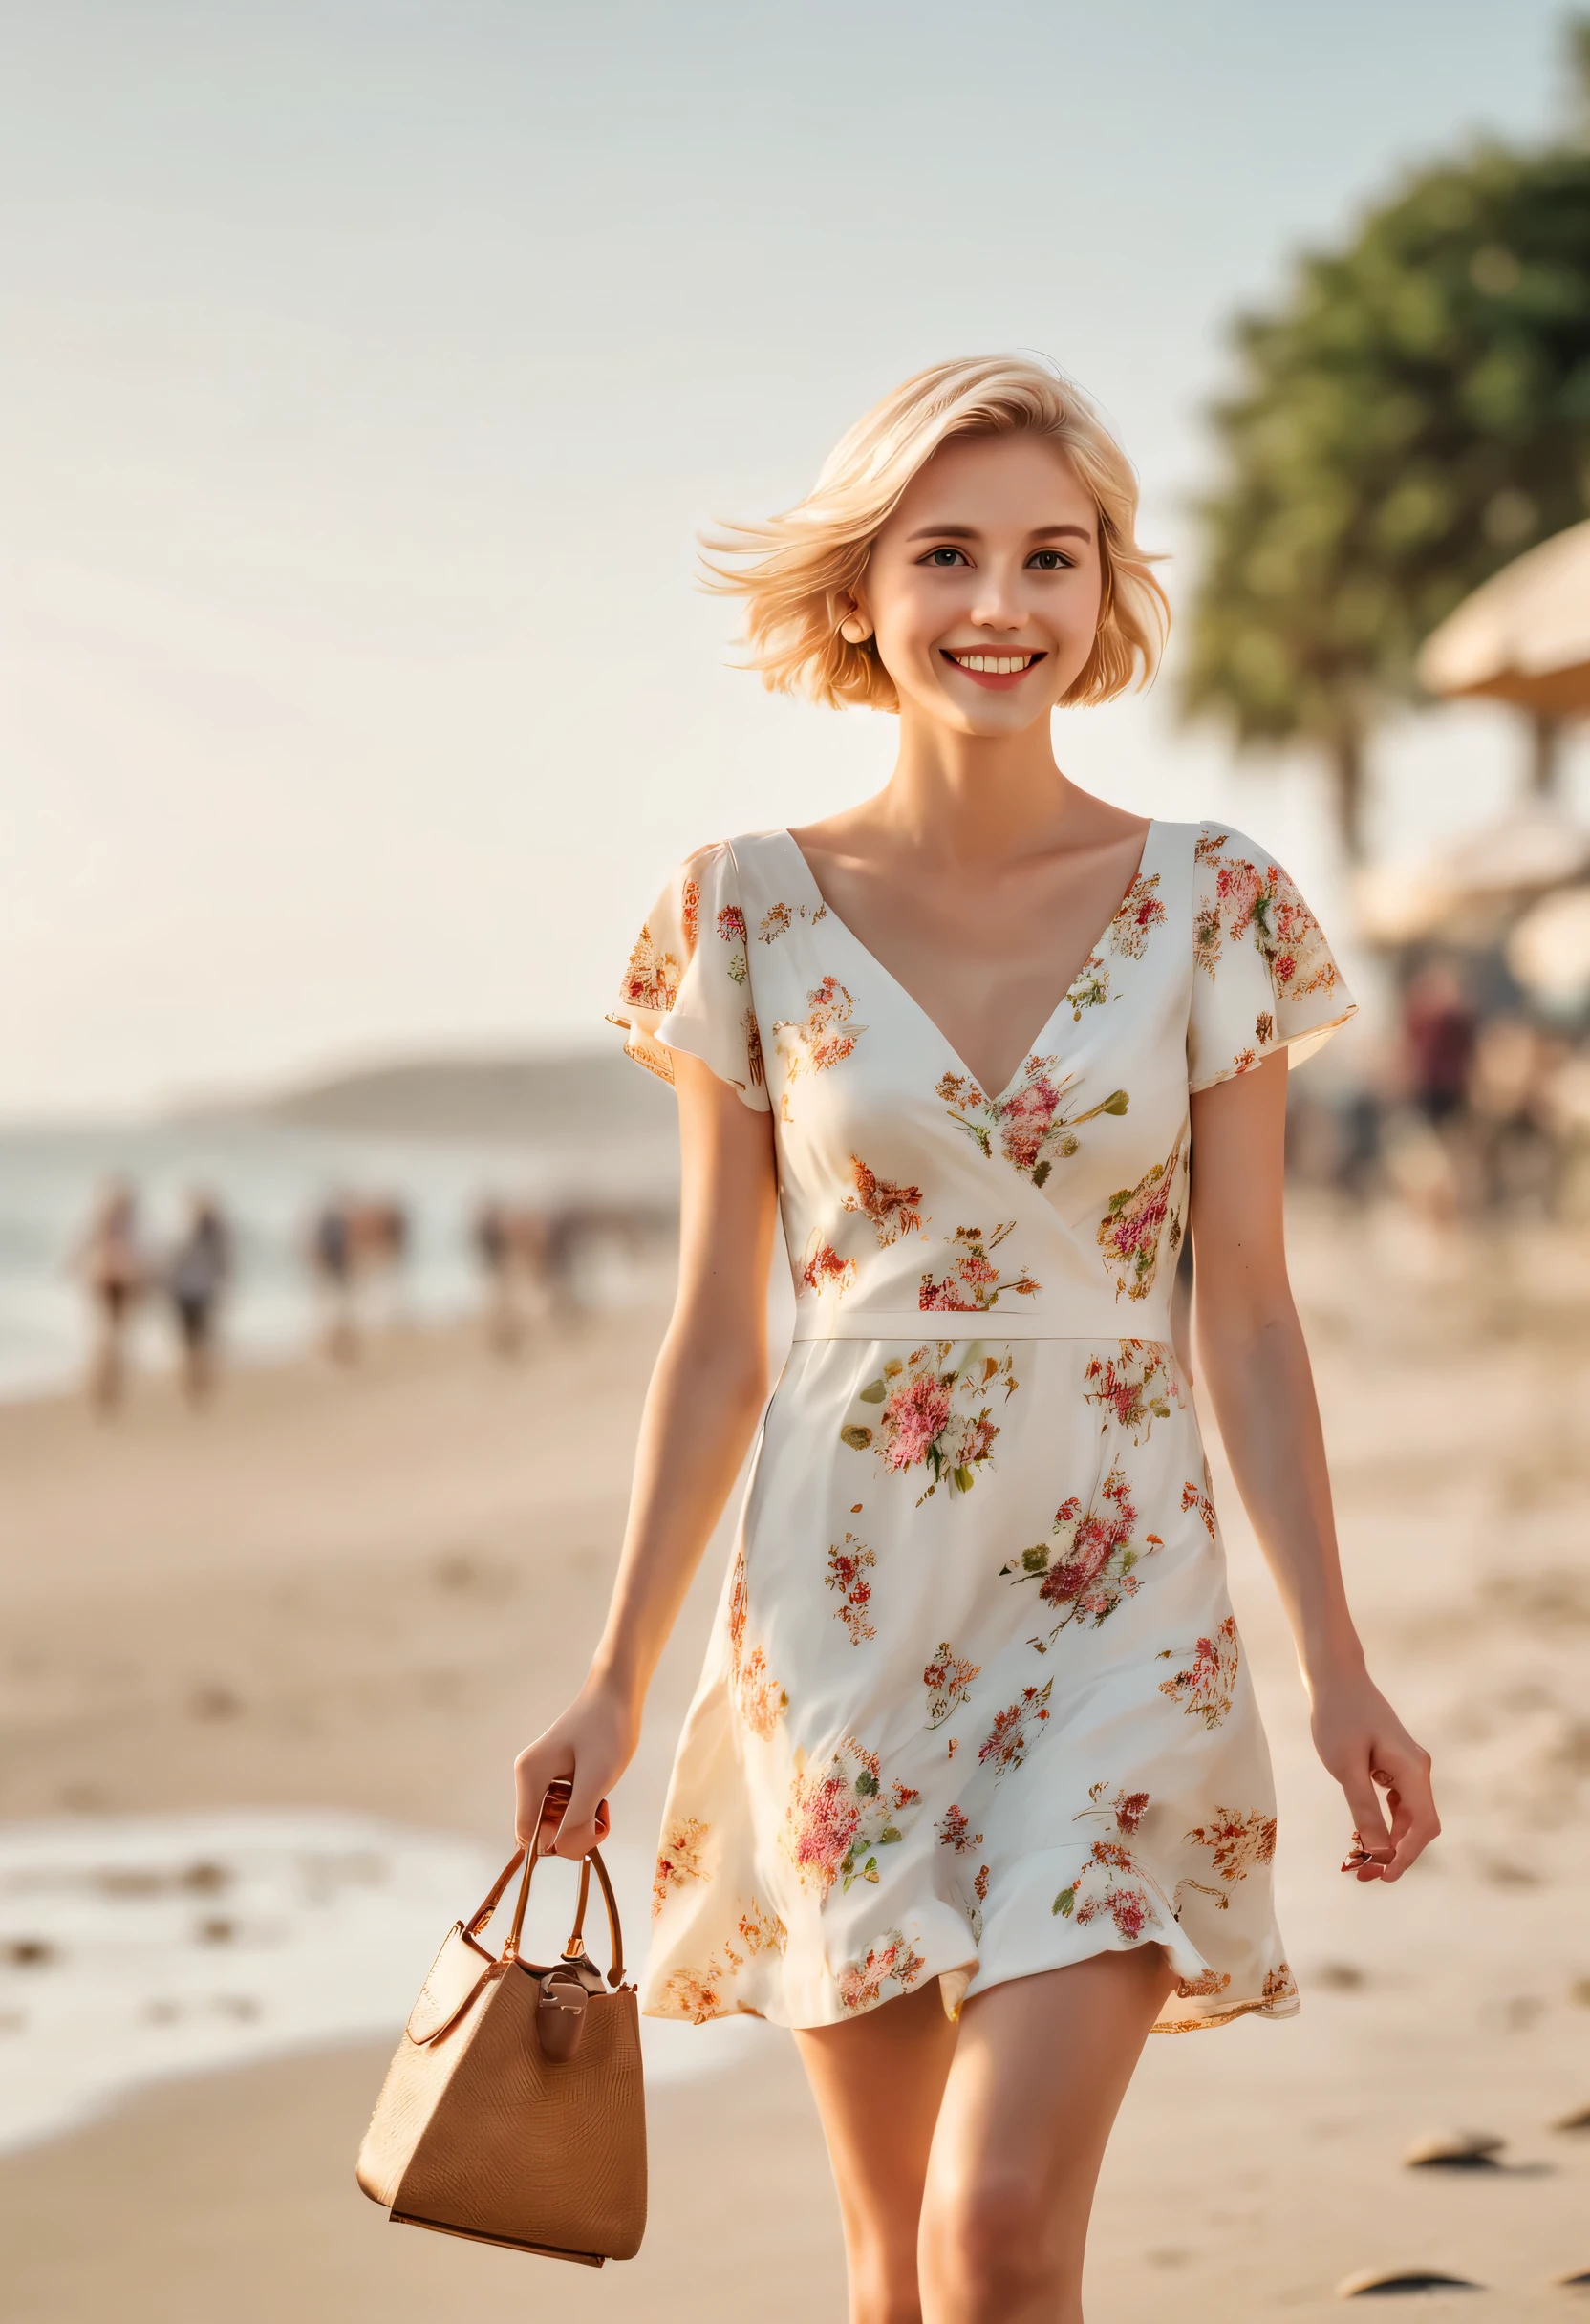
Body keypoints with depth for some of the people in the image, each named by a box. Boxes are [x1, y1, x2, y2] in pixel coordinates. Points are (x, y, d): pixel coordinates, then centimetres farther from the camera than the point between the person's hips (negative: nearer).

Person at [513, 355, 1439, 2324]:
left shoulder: (1212, 908, 0)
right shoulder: (751, 914, 0)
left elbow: (1246, 1318, 3)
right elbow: (715, 1337, 5)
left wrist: (1336, 1665, 0)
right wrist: (616, 1680, 5)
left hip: (1116, 1606, -1)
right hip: (843, 1612, 1)